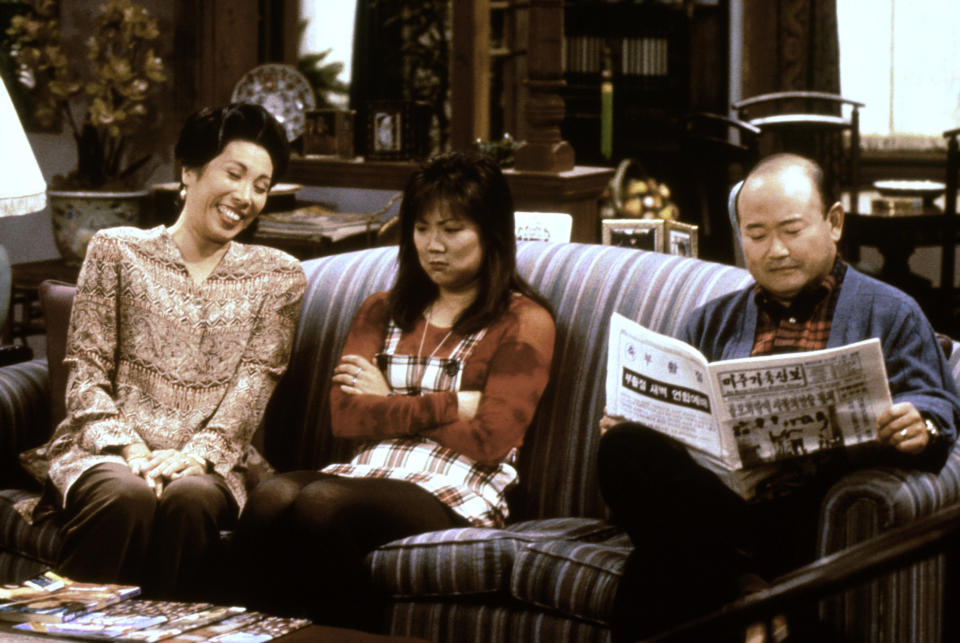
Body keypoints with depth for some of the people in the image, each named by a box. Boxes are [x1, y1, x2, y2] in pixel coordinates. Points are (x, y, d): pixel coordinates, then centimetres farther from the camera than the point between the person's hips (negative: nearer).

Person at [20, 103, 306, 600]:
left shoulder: (278, 276, 15)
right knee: (127, 495, -35)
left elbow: (255, 381, 2)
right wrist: (130, 450, -13)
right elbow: (85, 374, 5)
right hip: (108, 448, 0)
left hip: (209, 461, 1)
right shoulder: (117, 251, 12)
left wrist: (197, 453, -16)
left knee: (190, 497, -35)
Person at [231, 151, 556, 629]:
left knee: (320, 501, -33)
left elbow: (490, 442, -4)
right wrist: (453, 404, -2)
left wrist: (390, 405, 4)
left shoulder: (523, 321, 8)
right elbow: (344, 415, 6)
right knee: (271, 496, -30)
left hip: (457, 498, -4)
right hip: (370, 474, 5)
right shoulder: (382, 312, 23)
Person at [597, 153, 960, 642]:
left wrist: (921, 428, -17)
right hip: (712, 502, 5)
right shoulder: (711, 322, 33)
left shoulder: (890, 315, 21)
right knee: (625, 449, -33)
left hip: (810, 516, -4)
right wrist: (630, 424, -1)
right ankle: (745, 587, -36)